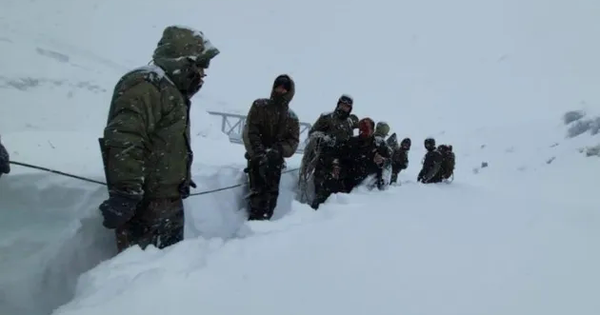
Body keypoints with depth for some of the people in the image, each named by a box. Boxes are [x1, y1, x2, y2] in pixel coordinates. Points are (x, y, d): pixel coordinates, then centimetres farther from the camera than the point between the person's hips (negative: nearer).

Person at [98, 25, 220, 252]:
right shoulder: (144, 87, -15)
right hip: (145, 205, -10)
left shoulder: (172, 91, 20)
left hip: (168, 203, 11)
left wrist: (182, 181, 28)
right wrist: (124, 193, -32)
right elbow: (125, 143, -27)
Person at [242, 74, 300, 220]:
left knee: (272, 192, -4)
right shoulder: (259, 105, 5)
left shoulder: (292, 118, 13)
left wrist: (278, 150, -20)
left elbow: (293, 142, 2)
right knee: (258, 191, -16)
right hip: (256, 156, -3)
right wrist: (259, 154, -20)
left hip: (276, 159, 3)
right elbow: (249, 132, -5)